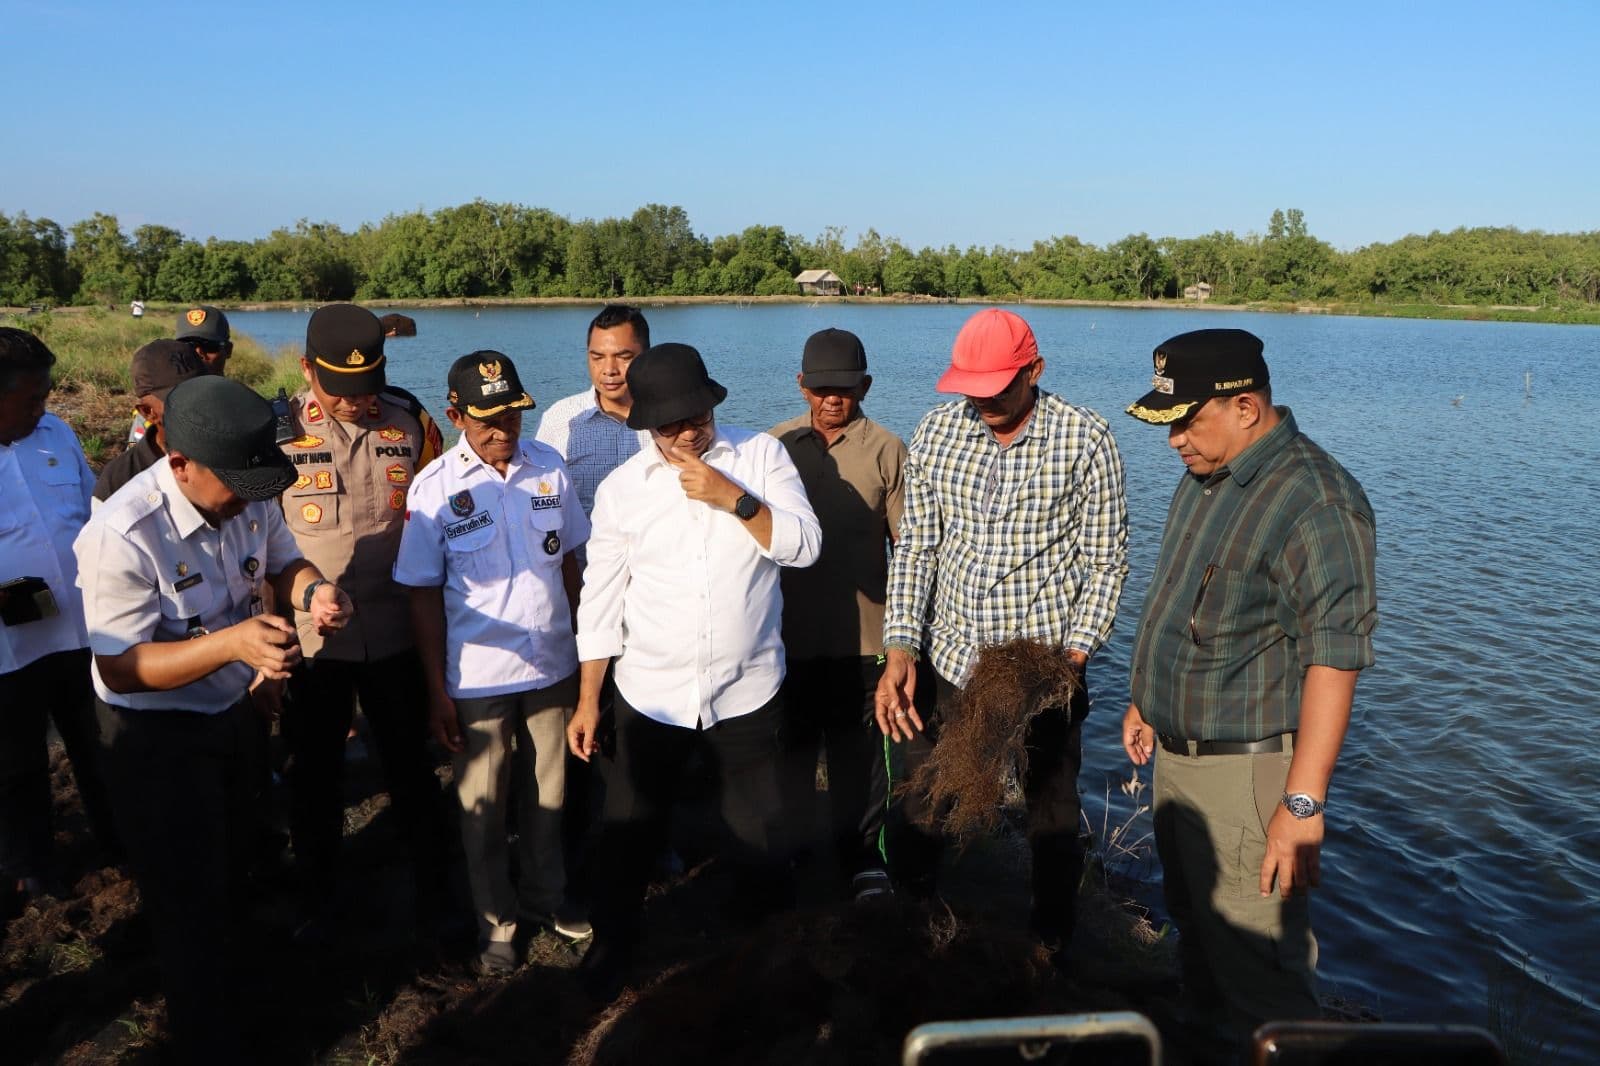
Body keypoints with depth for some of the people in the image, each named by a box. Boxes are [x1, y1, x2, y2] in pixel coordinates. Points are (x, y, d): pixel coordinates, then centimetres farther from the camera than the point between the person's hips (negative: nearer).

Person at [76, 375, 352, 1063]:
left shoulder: (250, 498, -13)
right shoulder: (122, 537, -32)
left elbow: (282, 562, 5)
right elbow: (119, 669, -27)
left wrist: (313, 591, -19)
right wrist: (231, 644, -42)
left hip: (227, 712, 7)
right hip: (154, 736, -7)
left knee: (229, 862, 27)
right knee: (190, 900, 8)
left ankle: (220, 974, 55)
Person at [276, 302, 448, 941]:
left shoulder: (411, 421, -4)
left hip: (396, 635, 1)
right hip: (309, 640, -1)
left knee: (411, 767, 15)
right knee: (315, 774, 15)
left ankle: (432, 890, 35)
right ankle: (318, 900, 36)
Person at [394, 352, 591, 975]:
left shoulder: (549, 467, -3)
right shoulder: (435, 487, -11)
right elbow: (424, 595, -7)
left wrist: (584, 641, 6)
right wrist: (437, 693, -7)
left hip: (552, 666, 3)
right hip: (478, 677, -3)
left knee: (547, 794, 18)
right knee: (483, 806, 13)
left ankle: (544, 896, 41)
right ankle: (496, 922, 33)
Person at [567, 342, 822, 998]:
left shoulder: (761, 456, -5)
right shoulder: (622, 488, -3)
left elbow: (804, 545, -13)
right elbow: (601, 600, 1)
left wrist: (733, 498, -25)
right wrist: (588, 700, 2)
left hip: (746, 693, 0)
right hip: (650, 696, 1)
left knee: (758, 835, 15)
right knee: (630, 834, 14)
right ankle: (612, 941, 40)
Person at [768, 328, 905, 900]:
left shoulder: (886, 450, -3)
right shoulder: (775, 444, 4)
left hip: (859, 634, -2)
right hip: (786, 633, 2)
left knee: (859, 751, 10)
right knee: (790, 749, 14)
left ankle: (862, 856, 29)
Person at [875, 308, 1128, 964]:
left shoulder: (1085, 440, -8)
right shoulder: (936, 431, 0)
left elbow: (1105, 560, -4)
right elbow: (915, 546, 1)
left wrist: (1076, 651, -15)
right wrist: (899, 648, -8)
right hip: (946, 662, 3)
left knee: (1052, 825, 13)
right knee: (917, 819, 13)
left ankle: (1051, 954, 36)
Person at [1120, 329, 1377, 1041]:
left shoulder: (1315, 502, -21)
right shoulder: (1205, 477, 8)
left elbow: (1333, 660, -25)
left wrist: (1303, 802, -26)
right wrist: (1145, 702, 23)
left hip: (1248, 772, -9)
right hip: (1178, 755, 9)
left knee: (1256, 970, -2)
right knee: (1194, 929, 22)